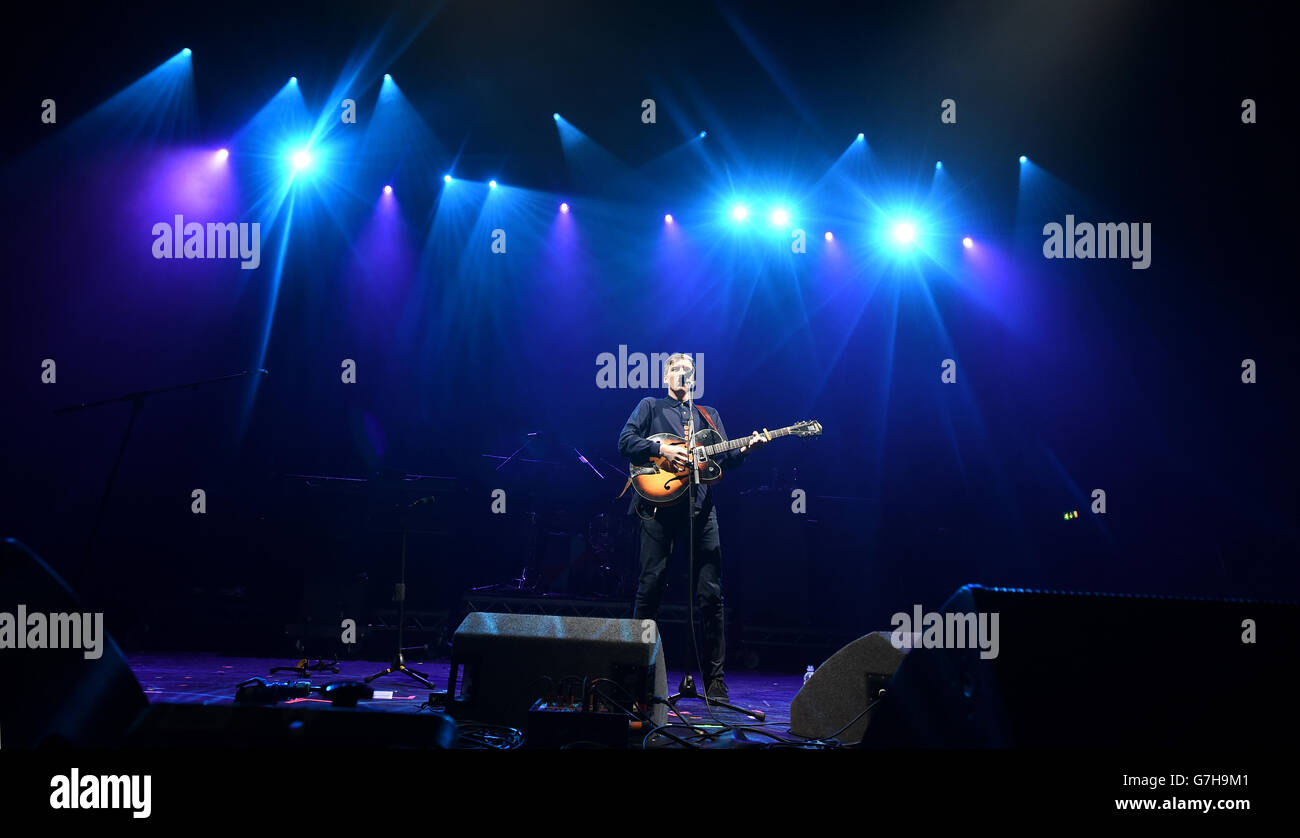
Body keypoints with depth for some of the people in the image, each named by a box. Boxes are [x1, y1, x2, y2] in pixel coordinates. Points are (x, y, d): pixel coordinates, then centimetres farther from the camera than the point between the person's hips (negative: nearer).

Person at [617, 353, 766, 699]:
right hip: (659, 503, -2)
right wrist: (663, 449, -13)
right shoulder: (650, 407, 13)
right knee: (650, 587, -2)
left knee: (710, 593, -2)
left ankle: (715, 679, 1)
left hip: (700, 508, 3)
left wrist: (744, 449, -7)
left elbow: (724, 459, 13)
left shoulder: (709, 415, 22)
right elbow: (626, 442, -1)